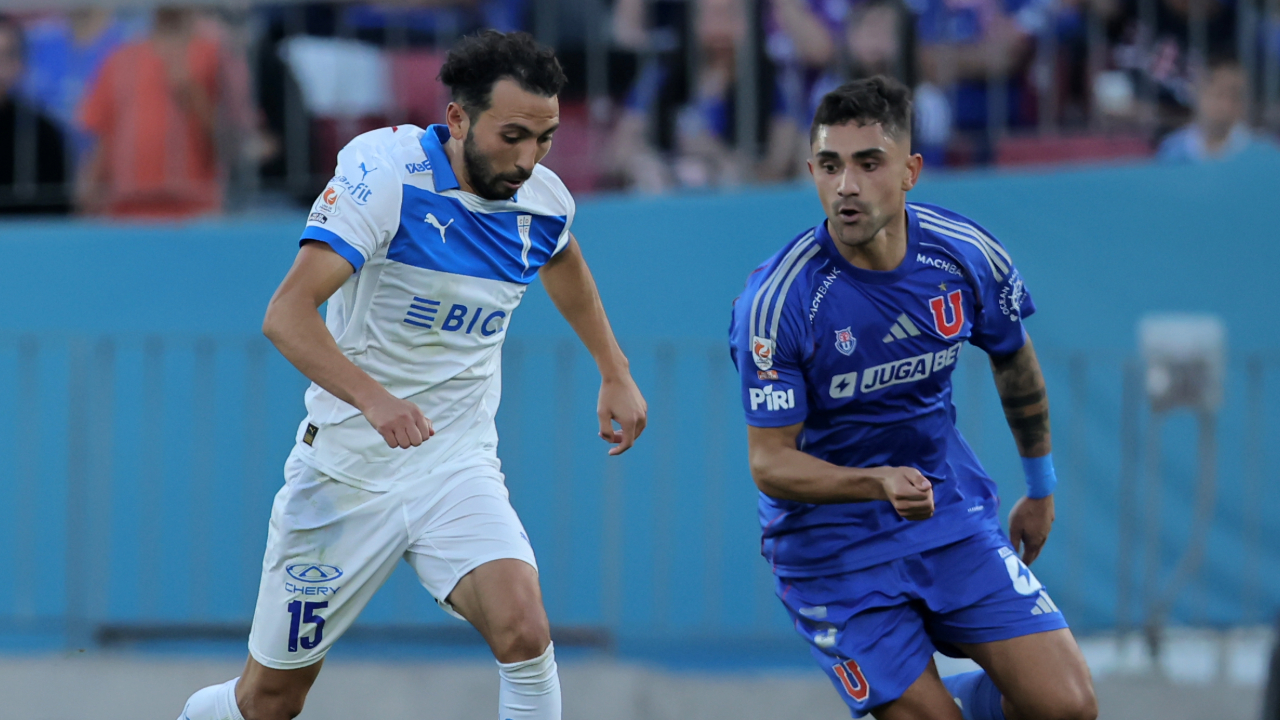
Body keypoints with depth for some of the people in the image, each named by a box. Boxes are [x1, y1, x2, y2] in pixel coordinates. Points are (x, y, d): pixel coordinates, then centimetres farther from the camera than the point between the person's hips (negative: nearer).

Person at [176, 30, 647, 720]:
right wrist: (373, 398, -45)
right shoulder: (385, 169, -20)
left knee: (523, 630, -25)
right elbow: (287, 314, -30)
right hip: (345, 472, -3)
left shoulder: (543, 199, -3)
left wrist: (615, 373, 26)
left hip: (459, 469, 3)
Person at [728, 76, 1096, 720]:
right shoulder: (776, 303, -22)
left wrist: (1041, 489, 24)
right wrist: (882, 483, -35)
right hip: (831, 544, -4)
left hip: (953, 519, 4)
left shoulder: (968, 255, -9)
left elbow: (1014, 362, 12)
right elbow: (769, 462, -18)